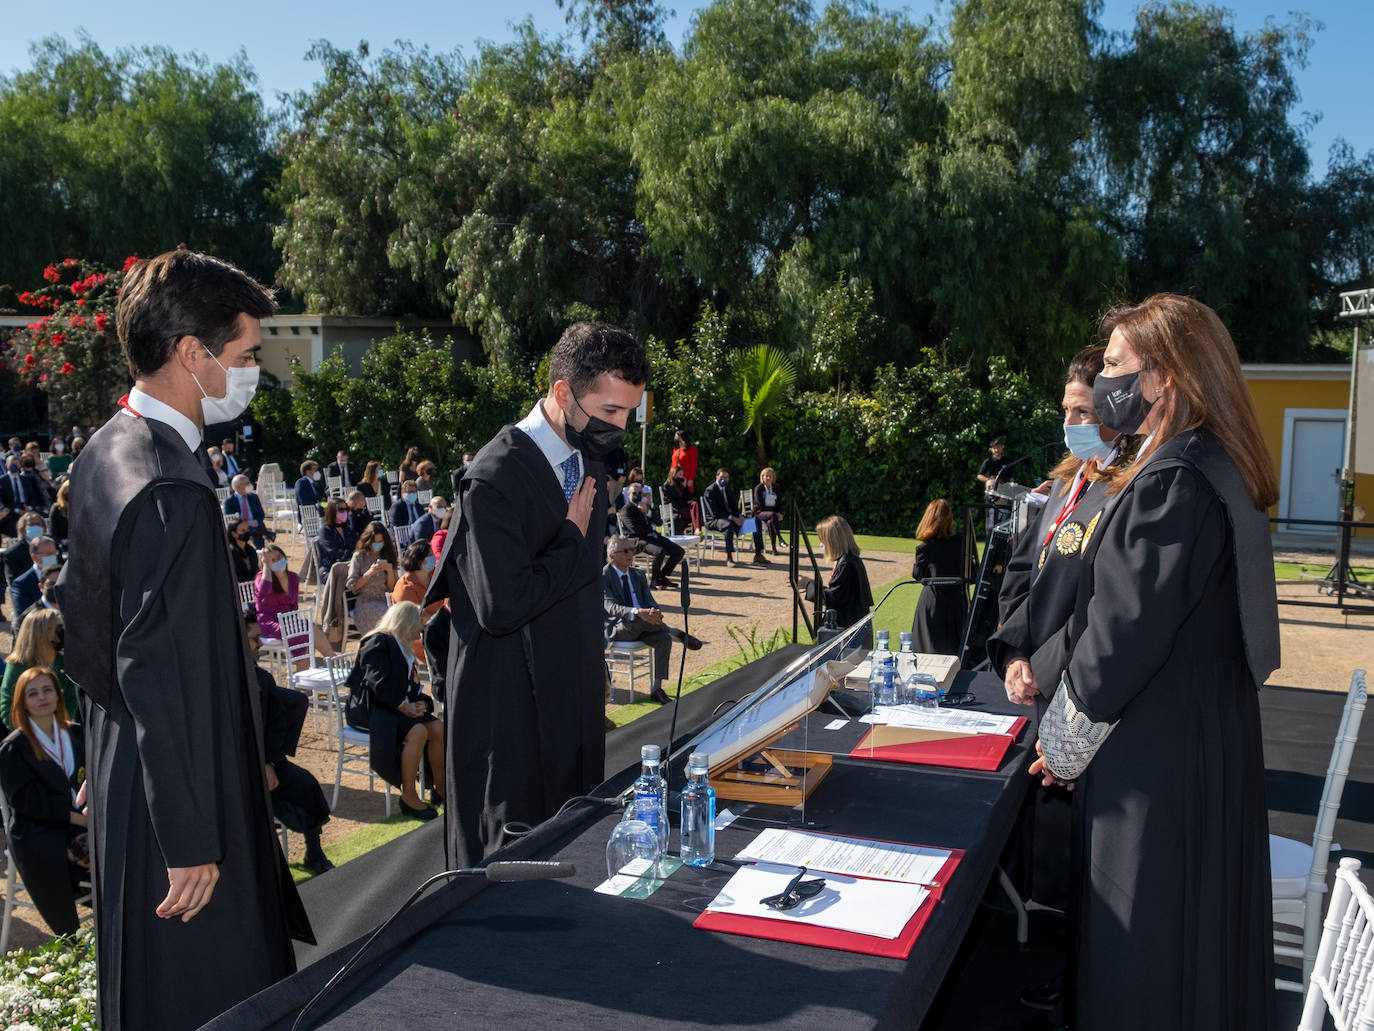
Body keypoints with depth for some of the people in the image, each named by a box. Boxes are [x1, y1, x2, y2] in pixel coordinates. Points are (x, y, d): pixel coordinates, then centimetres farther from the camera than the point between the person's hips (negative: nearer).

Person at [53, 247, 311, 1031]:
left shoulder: (106, 452, 5)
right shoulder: (174, 493, -27)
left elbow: (79, 611, 15)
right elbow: (166, 678, -26)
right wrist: (191, 842, -20)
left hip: (122, 761, 10)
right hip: (181, 788, -10)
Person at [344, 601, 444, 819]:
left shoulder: (404, 648, 20)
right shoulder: (378, 642, -8)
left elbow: (411, 686, 18)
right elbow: (377, 680, -19)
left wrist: (421, 703, -4)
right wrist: (403, 706, -23)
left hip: (396, 707, 8)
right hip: (369, 709, -8)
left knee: (438, 728, -14)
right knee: (418, 732, -29)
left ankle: (439, 787, -2)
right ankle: (408, 796, -21)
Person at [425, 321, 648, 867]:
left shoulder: (589, 461, 8)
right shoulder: (496, 478, -21)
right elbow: (501, 607, -26)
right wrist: (573, 536, -16)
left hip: (574, 698, 8)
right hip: (512, 702, -8)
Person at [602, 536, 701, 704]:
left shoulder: (637, 576, 13)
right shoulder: (604, 577, -8)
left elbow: (649, 601, 6)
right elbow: (611, 607, -22)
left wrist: (654, 612, -22)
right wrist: (638, 612, -40)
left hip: (641, 627, 6)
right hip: (617, 629, -6)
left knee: (664, 639, -24)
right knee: (640, 618, -37)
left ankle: (657, 689, -19)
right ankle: (677, 633, -15)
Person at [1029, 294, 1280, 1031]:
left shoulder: (1170, 484, -22)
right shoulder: (1221, 472, 9)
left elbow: (1122, 635, -22)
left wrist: (1065, 743, -10)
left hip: (1156, 762, -10)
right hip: (1212, 745, 10)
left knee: (1143, 967, 5)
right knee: (1199, 935, 21)